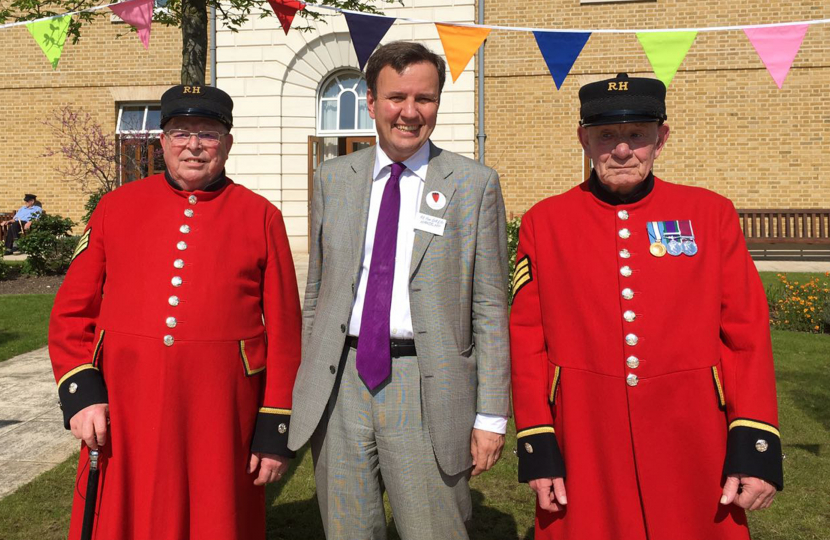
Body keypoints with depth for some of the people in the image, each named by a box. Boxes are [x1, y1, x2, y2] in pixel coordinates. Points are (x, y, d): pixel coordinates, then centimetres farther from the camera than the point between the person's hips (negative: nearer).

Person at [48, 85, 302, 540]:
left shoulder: (261, 216, 1)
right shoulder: (116, 207, 7)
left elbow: (283, 330, -1)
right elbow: (72, 311, 7)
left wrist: (276, 430, -4)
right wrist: (81, 393, -6)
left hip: (223, 414, -1)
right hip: (123, 417, 2)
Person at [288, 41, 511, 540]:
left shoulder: (475, 184, -1)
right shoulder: (333, 179, 9)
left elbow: (490, 308, -2)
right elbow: (317, 292, 13)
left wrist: (492, 415, -5)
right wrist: (310, 386, 12)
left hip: (427, 391, -3)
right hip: (340, 383, 3)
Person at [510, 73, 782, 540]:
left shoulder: (711, 213, 1)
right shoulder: (544, 223, 0)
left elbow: (747, 334, 0)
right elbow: (527, 340, -1)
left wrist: (756, 447, -5)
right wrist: (538, 448, -4)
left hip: (692, 447, 1)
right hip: (584, 454, 0)